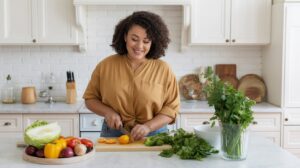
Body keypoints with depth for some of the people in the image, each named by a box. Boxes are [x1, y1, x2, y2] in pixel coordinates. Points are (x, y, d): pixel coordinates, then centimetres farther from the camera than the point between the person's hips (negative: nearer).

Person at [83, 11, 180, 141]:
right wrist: (108, 112, -7)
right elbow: (90, 98, 11)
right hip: (113, 135, 2)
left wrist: (148, 127, -15)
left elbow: (171, 107, -1)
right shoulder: (106, 65, 4)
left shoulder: (163, 69, 0)